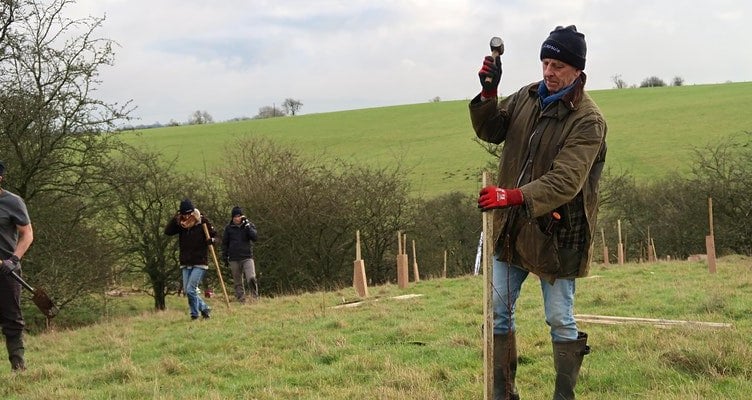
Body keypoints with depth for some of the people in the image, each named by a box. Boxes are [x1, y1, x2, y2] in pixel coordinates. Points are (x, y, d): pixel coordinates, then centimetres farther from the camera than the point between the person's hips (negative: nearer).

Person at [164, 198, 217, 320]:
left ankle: (195, 314, 2)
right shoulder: (180, 224, 3)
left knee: (191, 289, -13)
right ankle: (205, 308, 20)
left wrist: (211, 240, -18)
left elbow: (214, 235, 5)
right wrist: (175, 217, -15)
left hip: (200, 263, -5)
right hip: (185, 264, 5)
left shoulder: (202, 222, -6)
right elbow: (167, 232, -8)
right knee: (186, 291, 4)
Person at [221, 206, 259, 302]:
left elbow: (255, 237, -10)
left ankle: (255, 297, -6)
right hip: (234, 259, 2)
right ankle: (241, 300, 11)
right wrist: (225, 256, 8)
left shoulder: (249, 225, 4)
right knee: (237, 282, 5)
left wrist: (247, 226, -16)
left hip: (247, 257, -2)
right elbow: (225, 243, 13)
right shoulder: (229, 228, 6)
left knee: (251, 278, -19)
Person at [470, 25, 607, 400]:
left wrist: (514, 196, -40)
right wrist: (488, 95, -9)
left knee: (560, 320, 4)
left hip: (555, 232, -6)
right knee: (497, 310, 10)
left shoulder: (588, 120, -17)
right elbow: (489, 131, 11)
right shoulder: (528, 96, 3)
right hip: (510, 227, 6)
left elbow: (566, 181, -27)